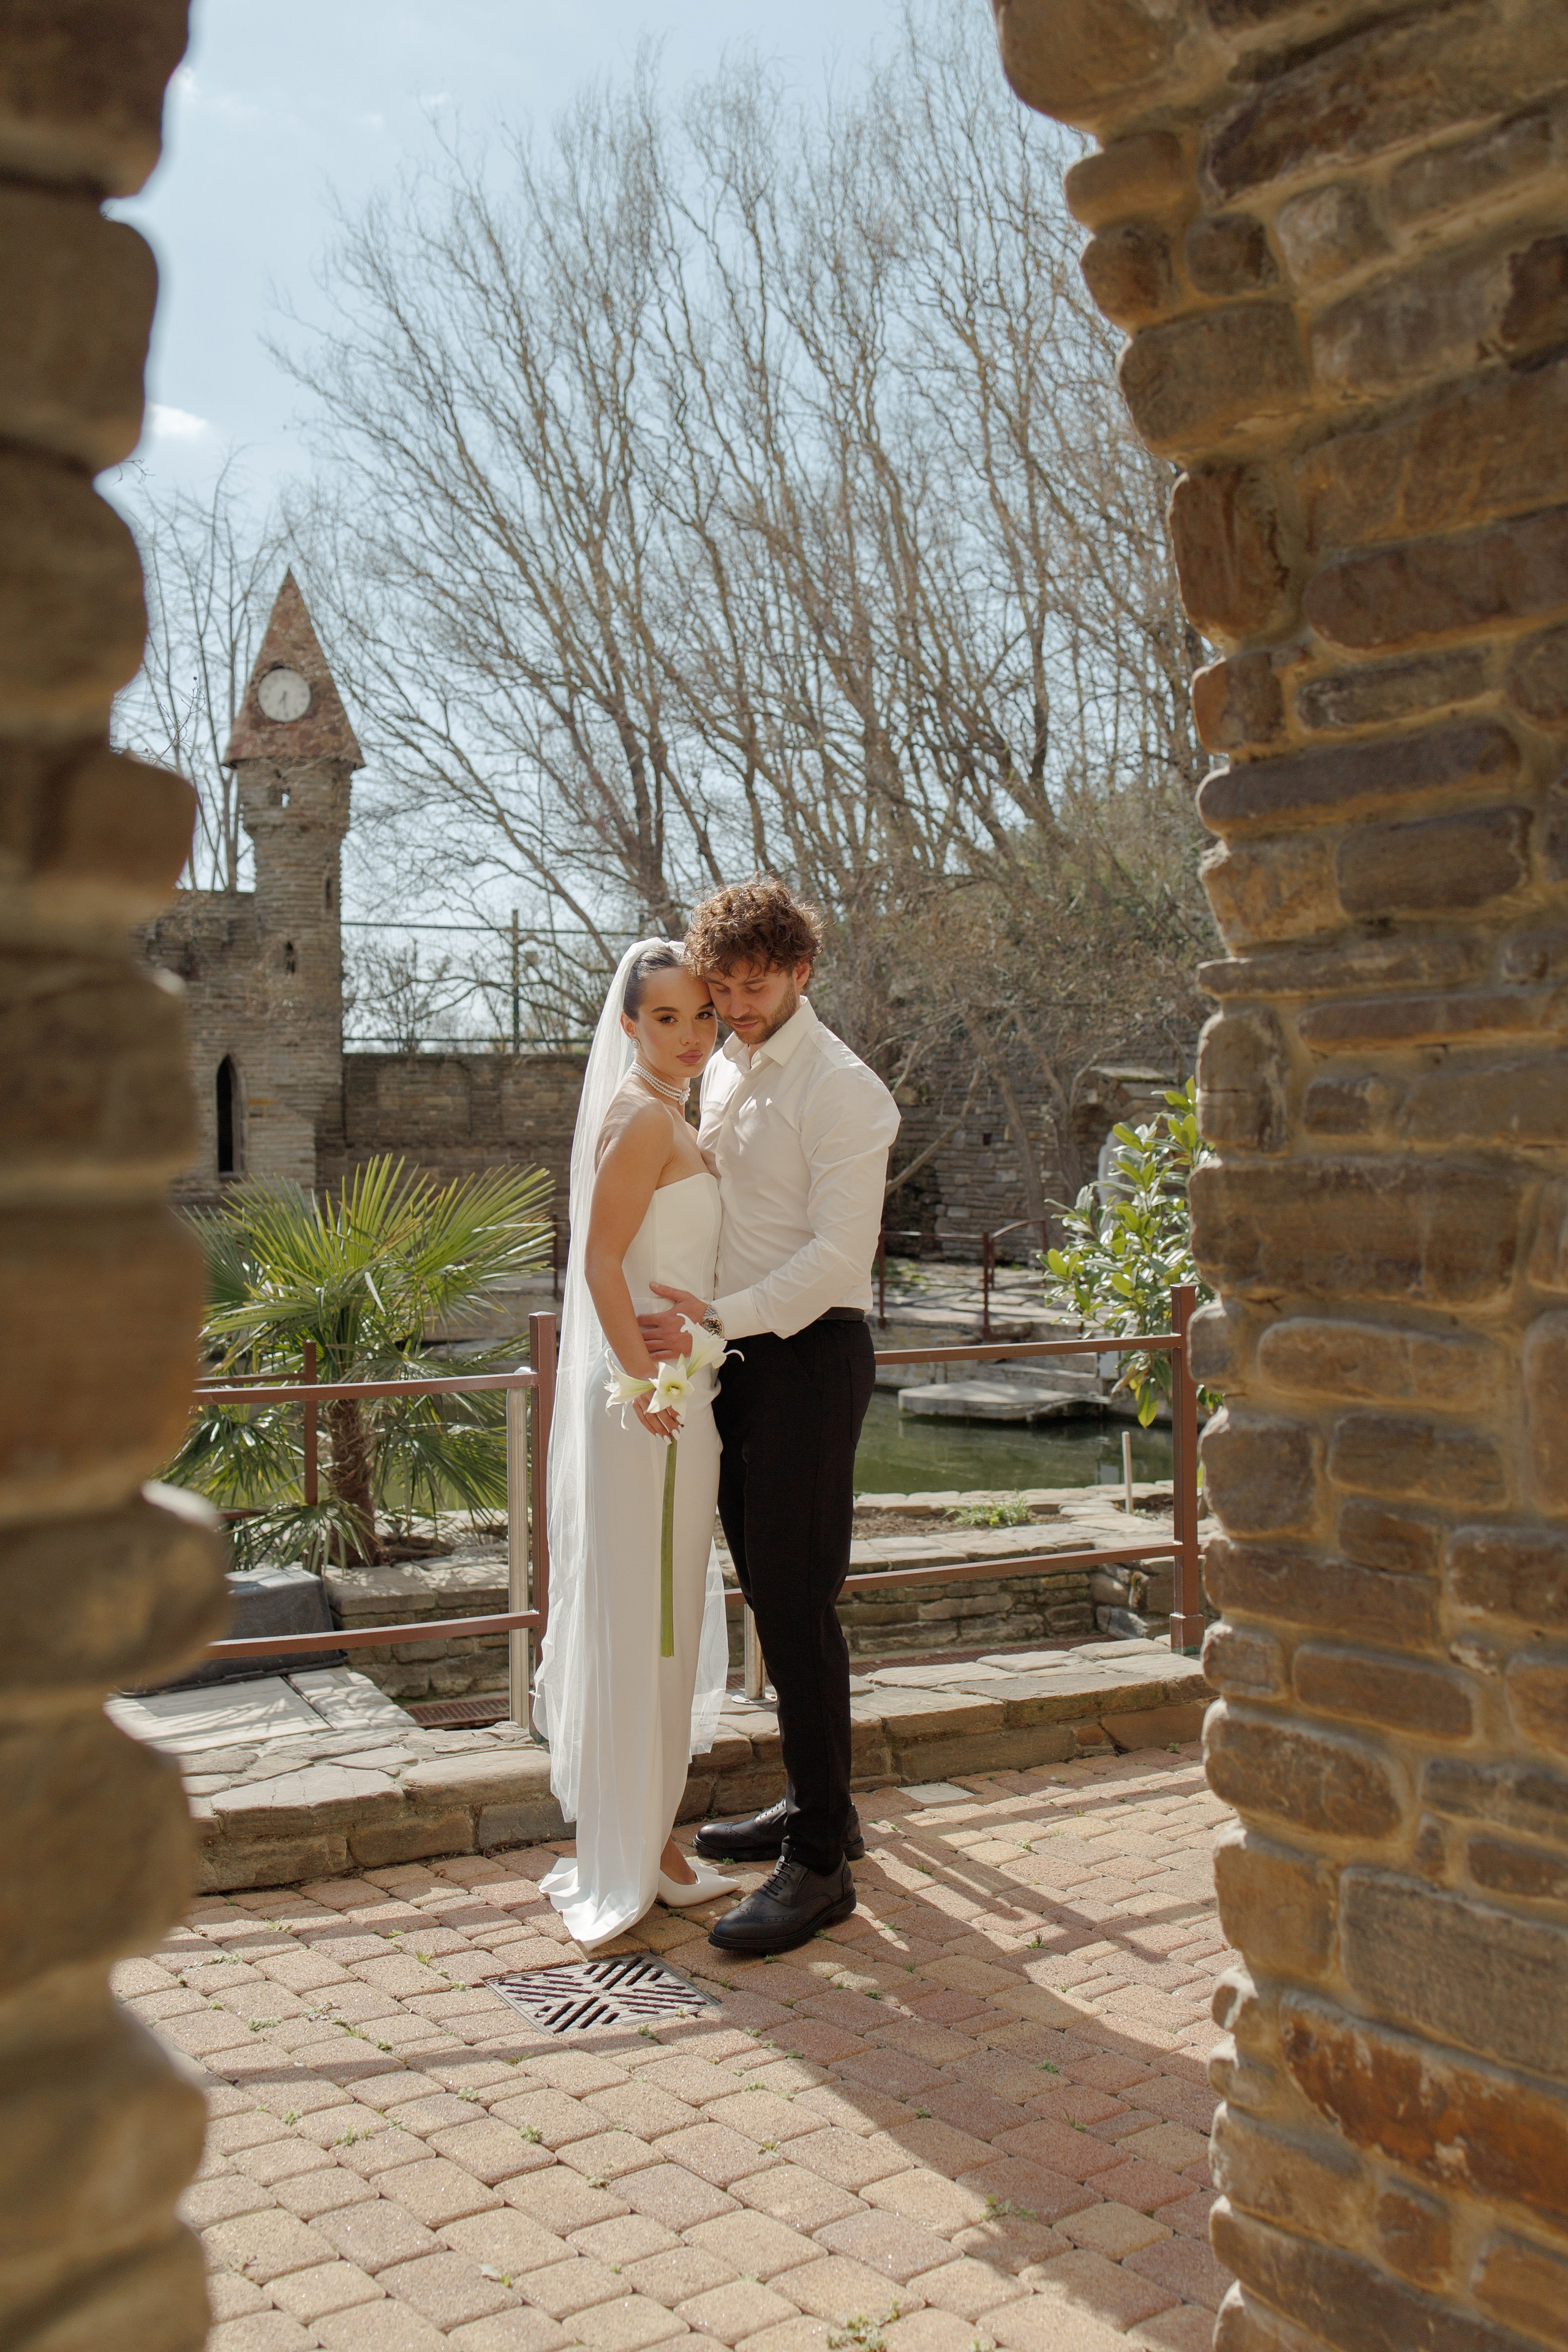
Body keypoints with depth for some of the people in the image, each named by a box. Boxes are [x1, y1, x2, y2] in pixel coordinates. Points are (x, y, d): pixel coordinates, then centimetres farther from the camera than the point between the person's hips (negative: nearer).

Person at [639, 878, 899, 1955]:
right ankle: (817, 1805, 28)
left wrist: (718, 1318, -22)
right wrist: (701, 1329, 14)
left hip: (811, 1353, -8)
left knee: (798, 1605, -8)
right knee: (769, 1593, 13)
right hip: (737, 1351, 8)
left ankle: (820, 1864, -1)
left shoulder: (842, 1088, -11)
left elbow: (841, 1252, -17)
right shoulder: (721, 1074, 15)